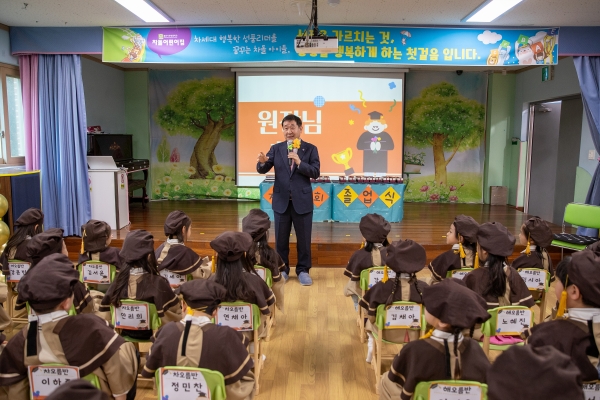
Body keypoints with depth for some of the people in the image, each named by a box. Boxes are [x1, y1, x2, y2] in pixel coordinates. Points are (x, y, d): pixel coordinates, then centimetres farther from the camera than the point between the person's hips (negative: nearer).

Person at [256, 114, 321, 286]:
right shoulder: (276, 148, 4)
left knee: (304, 238, 7)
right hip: (281, 201, 2)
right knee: (281, 238, 10)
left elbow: (316, 172, -9)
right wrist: (262, 162, -27)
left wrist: (299, 163, -23)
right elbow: (263, 170, -4)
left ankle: (303, 270, 21)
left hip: (302, 201, -1)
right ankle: (282, 269, 25)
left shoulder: (310, 149, 0)